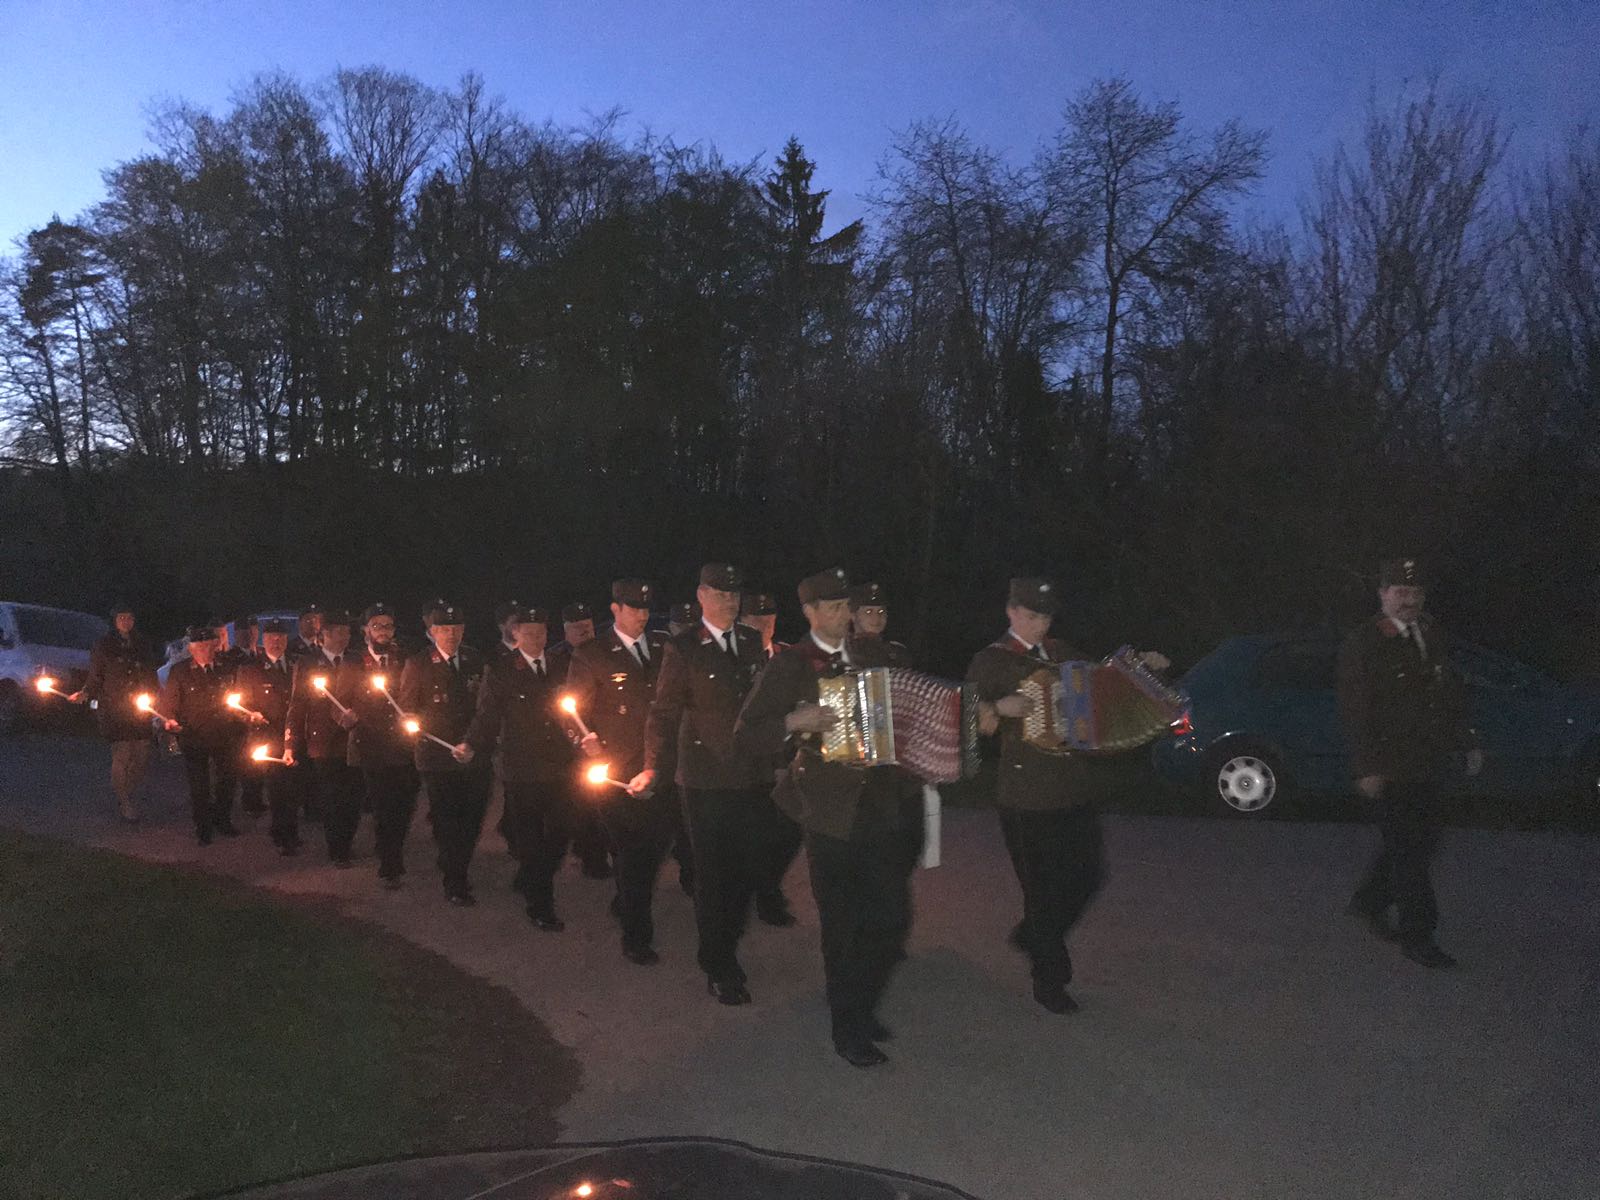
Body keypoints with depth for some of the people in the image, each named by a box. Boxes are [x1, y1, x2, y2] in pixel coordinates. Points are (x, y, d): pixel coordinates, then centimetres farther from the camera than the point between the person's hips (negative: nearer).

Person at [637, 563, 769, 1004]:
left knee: (746, 869, 9)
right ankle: (717, 967, 19)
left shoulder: (753, 642, 9)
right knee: (712, 873, 4)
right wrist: (652, 768, -10)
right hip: (705, 780, -4)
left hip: (750, 776, 4)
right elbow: (664, 712, -4)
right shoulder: (683, 648, -4)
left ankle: (726, 951, 29)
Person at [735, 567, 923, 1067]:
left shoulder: (872, 654, 9)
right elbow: (745, 736, -7)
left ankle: (861, 1005, 33)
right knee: (842, 927, 5)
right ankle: (847, 1030, 23)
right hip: (831, 814, -4)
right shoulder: (789, 666, -5)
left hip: (883, 805, 5)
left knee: (892, 918, 9)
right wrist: (794, 722, -23)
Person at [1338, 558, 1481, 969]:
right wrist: (1367, 768, -18)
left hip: (1427, 765, 7)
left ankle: (1369, 902, 34)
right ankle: (1416, 937, 8)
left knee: (1420, 843, 15)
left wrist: (1468, 744, 14)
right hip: (1388, 771, -7)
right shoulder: (1363, 646, -13)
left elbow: (1452, 696, 19)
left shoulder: (1435, 638, 10)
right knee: (1409, 850, -3)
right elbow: (1354, 712, -15)